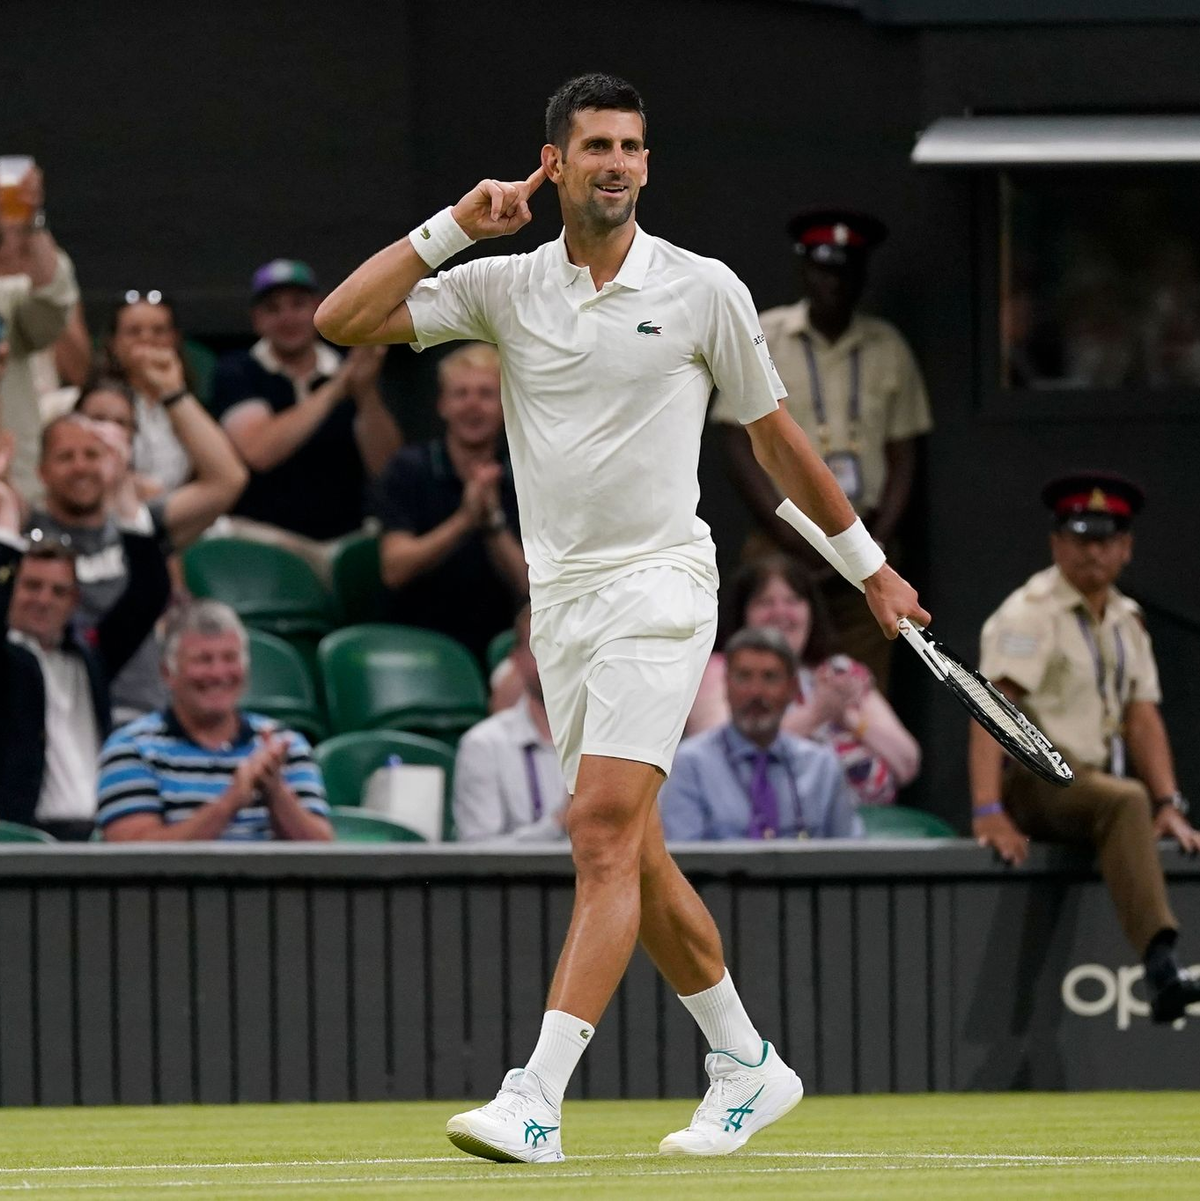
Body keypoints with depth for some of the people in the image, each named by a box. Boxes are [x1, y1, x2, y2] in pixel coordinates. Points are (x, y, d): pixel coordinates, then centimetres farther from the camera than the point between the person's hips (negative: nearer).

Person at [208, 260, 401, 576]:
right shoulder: (236, 374, 3)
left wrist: (366, 392, -16)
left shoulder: (350, 375, 11)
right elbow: (258, 452, -16)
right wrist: (334, 390, -14)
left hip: (341, 543, 3)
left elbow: (385, 467, 0)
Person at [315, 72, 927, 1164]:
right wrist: (452, 227, -8)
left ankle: (535, 1104, -25)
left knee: (605, 834, -17)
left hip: (659, 586, -5)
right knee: (635, 859, 10)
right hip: (559, 600, 5)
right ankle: (747, 1066, 26)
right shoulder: (503, 288, 5)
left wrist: (870, 563, 18)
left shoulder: (704, 290, -2)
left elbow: (778, 438, 11)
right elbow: (341, 322, -4)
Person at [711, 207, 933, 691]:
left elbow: (903, 454, 12)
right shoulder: (762, 339, 5)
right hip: (783, 538, -2)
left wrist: (878, 541, -3)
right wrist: (793, 538, -9)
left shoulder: (888, 348, 11)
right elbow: (742, 448, 0)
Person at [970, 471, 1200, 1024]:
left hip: (1095, 780, 9)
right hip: (1032, 782, -9)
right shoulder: (1031, 612, -8)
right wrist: (987, 811, -31)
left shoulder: (1126, 621, 17)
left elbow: (1142, 716, 11)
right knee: (1125, 802, -35)